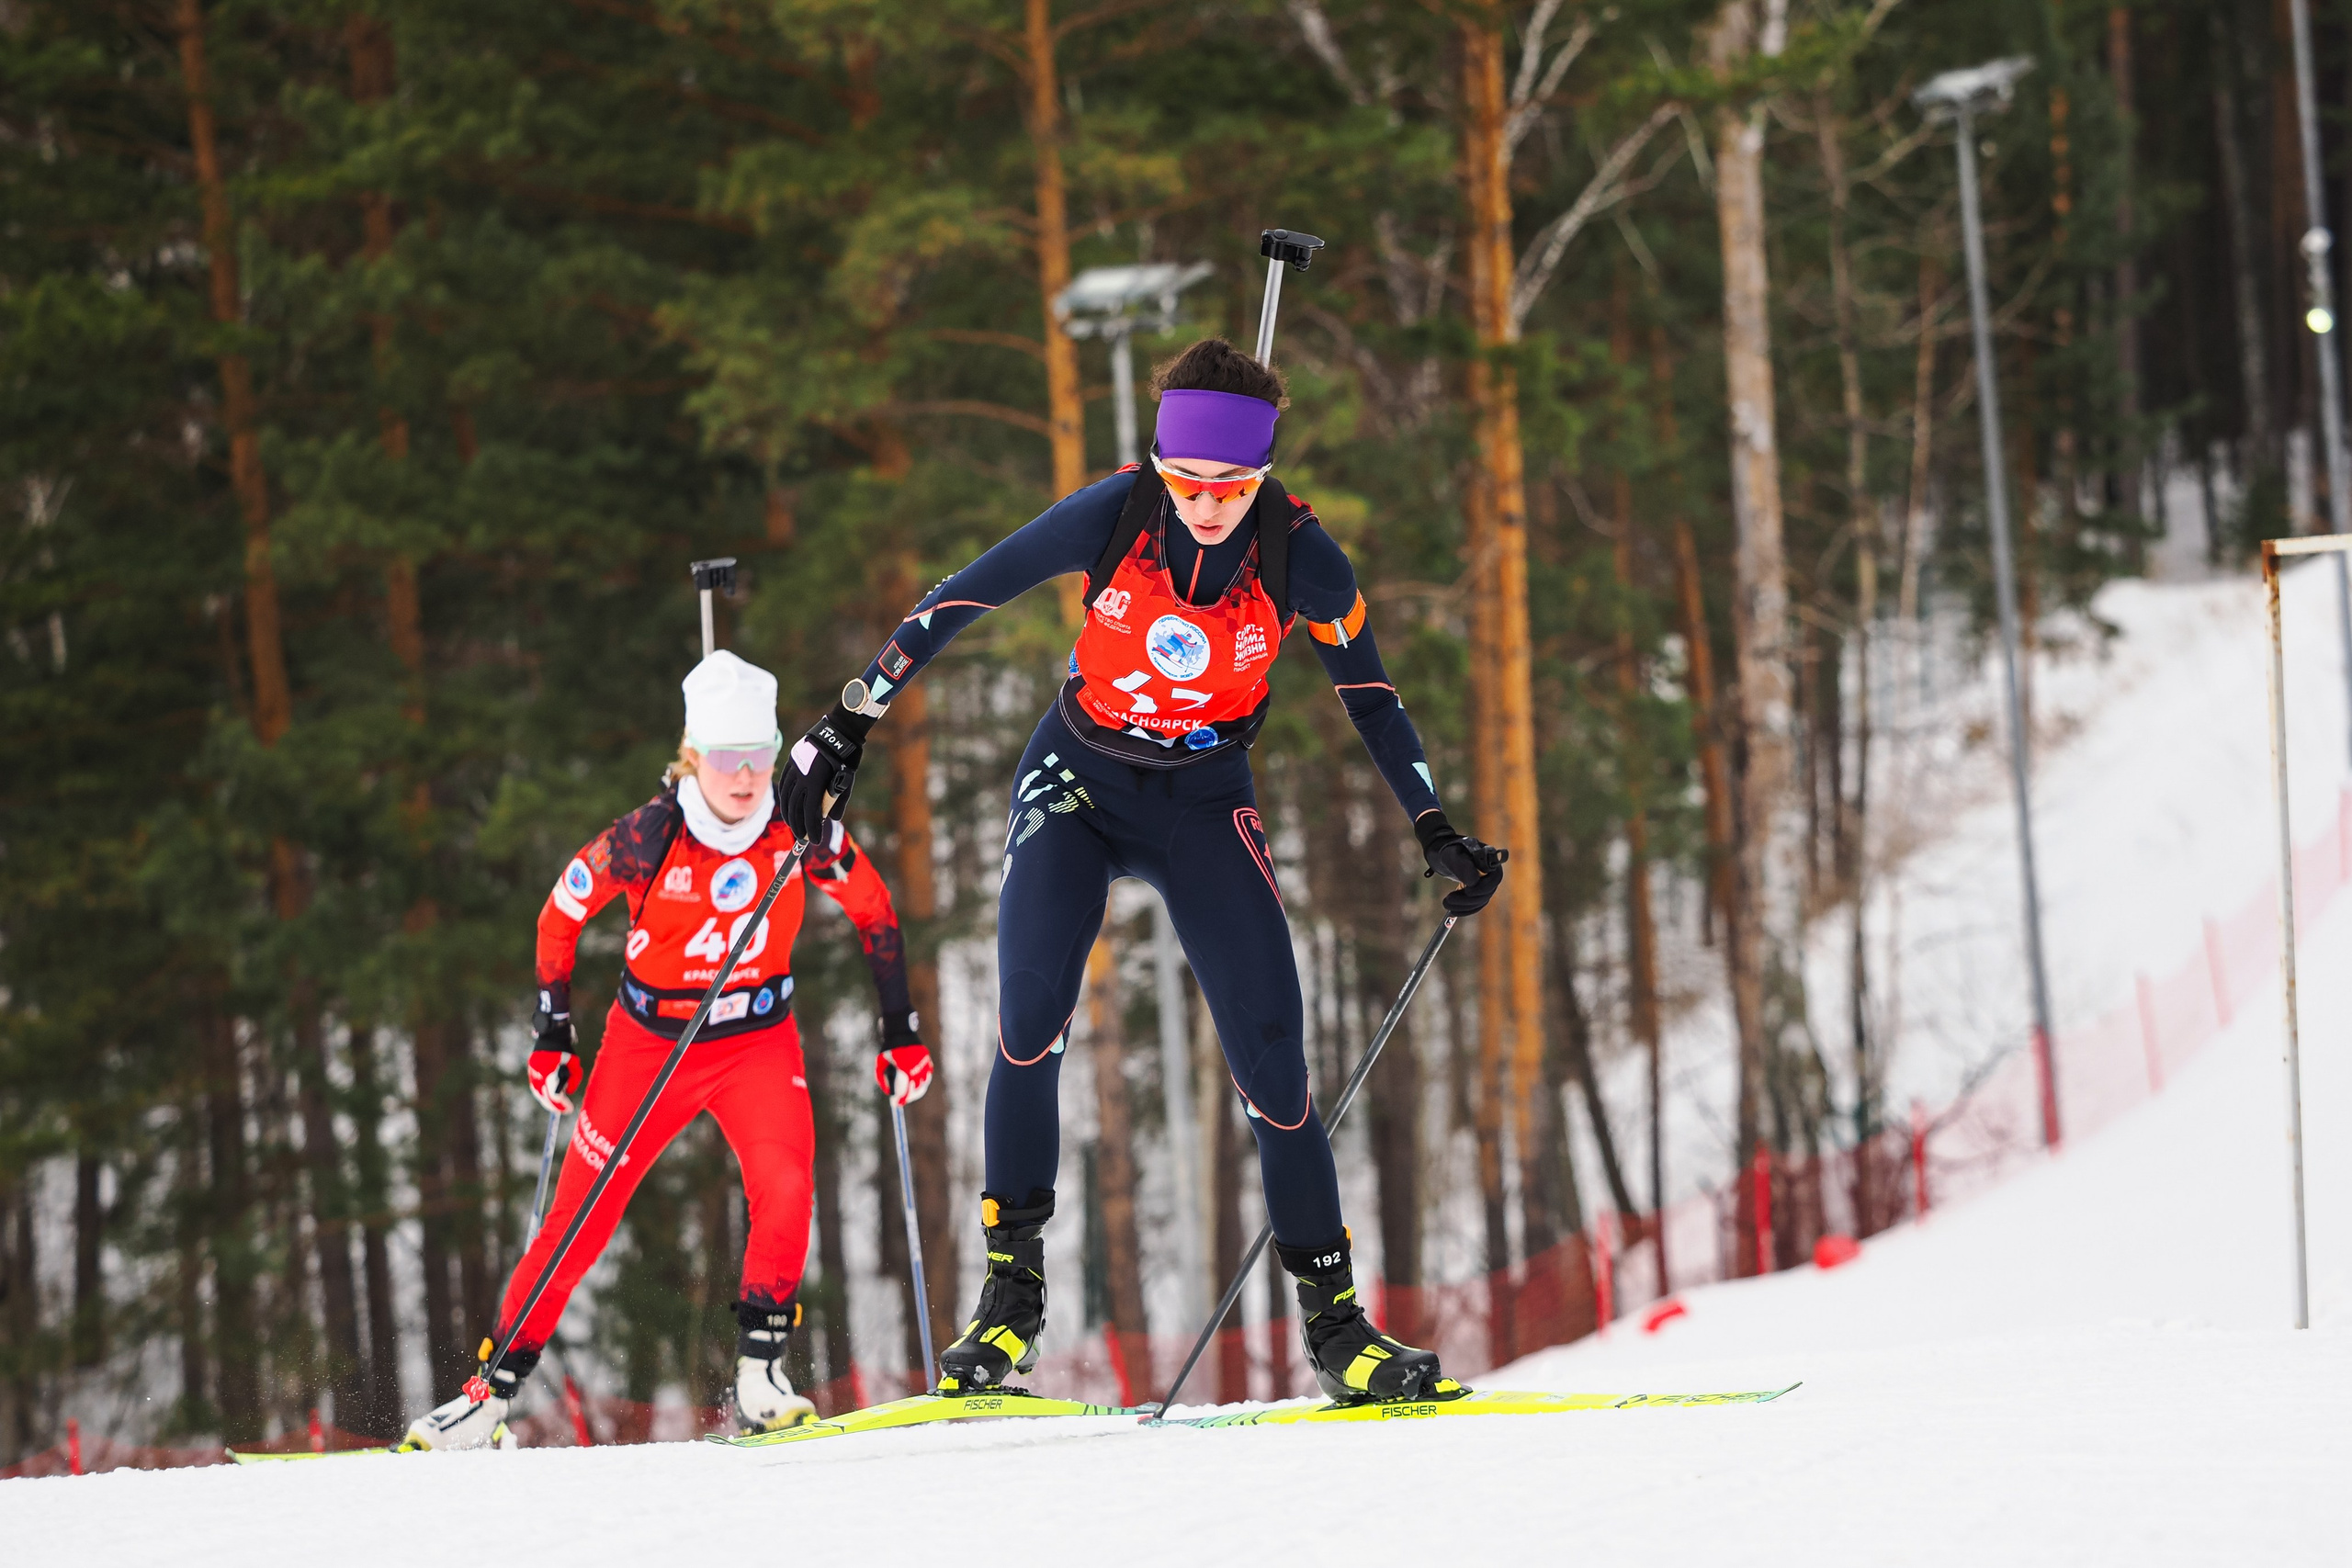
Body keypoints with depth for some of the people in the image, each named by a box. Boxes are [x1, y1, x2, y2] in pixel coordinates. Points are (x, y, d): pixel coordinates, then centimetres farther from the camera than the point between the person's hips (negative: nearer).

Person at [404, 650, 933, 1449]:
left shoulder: (801, 829, -17)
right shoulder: (646, 839, -22)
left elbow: (873, 909, 0)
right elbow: (560, 917, -6)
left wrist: (901, 1030, 2)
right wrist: (552, 1036, -4)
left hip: (758, 1037, 1)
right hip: (648, 1043, -1)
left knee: (784, 1185, -25)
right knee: (580, 1219, 1)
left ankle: (759, 1378, -16)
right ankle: (493, 1390, 13)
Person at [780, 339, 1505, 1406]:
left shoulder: (1299, 555, -18)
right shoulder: (1113, 516, -20)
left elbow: (1368, 695, -3)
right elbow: (957, 600, -11)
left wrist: (1436, 834, -7)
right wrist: (848, 724, -9)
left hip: (1204, 804, 1)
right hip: (1078, 781, -1)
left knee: (1271, 1061, -8)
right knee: (1030, 1020, -22)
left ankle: (1335, 1326, 3)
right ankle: (1011, 1292, -9)